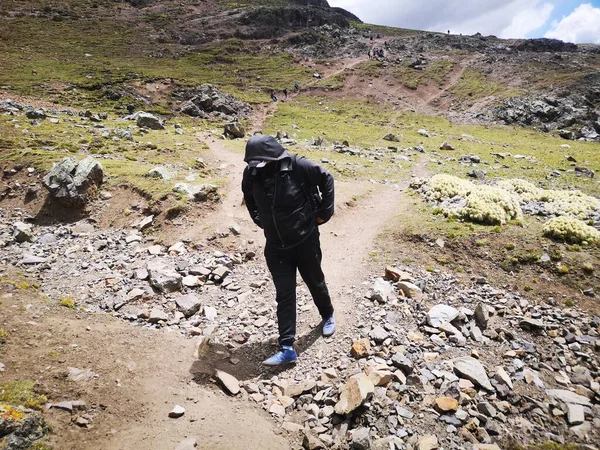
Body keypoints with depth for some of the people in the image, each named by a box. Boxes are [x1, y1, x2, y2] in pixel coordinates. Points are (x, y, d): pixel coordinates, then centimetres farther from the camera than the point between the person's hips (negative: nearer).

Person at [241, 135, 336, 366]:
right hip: (275, 246, 3)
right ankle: (287, 348, 8)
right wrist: (259, 220, 7)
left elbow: (326, 179, -7)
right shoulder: (251, 174, -9)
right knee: (284, 295, 3)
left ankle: (328, 316, 49)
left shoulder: (297, 165, -21)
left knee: (315, 282, 19)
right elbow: (249, 198, 13)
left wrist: (324, 212, -6)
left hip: (305, 240, -2)